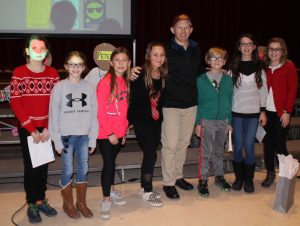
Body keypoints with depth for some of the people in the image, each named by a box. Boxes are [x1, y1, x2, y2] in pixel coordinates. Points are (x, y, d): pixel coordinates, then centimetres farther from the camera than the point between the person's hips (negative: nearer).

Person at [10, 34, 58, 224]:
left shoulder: (52, 73, 2)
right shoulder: (19, 73, -6)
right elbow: (15, 103, -9)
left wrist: (48, 128, -9)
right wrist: (32, 129, -13)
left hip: (47, 129, 3)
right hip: (27, 129, -2)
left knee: (44, 165, 11)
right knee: (31, 166, 5)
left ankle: (41, 200, 25)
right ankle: (32, 204, 18)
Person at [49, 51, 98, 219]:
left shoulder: (89, 87, 3)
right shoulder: (59, 87, -4)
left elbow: (94, 114, 3)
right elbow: (54, 115, -4)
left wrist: (93, 139, 0)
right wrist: (57, 140, -7)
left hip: (84, 136, 2)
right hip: (66, 136, -2)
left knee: (83, 170, 9)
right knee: (68, 171, 5)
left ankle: (81, 203, 25)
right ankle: (68, 204, 22)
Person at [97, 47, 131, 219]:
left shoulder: (125, 82, 6)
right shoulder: (105, 82, -13)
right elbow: (100, 111, -15)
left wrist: (124, 130, 11)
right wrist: (110, 133, -14)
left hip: (119, 132, 6)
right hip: (106, 133, -5)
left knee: (112, 162, 19)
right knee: (109, 163, 0)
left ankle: (110, 190, 36)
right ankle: (106, 199, 14)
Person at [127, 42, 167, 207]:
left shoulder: (164, 76, 3)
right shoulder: (140, 75, -12)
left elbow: (163, 99, 9)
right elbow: (133, 99, -11)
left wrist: (161, 117, 5)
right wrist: (129, 120, -9)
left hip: (157, 121, 5)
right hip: (142, 121, -5)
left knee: (149, 154, 13)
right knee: (151, 154, -7)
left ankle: (144, 187, 28)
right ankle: (147, 192, 7)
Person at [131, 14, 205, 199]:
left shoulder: (196, 49, 8)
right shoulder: (166, 50, -8)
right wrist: (136, 71, -27)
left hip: (190, 104, 5)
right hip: (171, 105, -5)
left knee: (184, 143, 15)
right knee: (170, 145, -3)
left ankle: (178, 176, 31)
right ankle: (168, 183, 12)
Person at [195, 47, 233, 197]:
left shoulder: (228, 80, 4)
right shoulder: (201, 80, -4)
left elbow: (230, 102, 8)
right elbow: (198, 103, -1)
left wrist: (230, 122, 7)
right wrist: (198, 123, -3)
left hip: (223, 121, 3)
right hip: (207, 121, -3)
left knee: (219, 151, 15)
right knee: (206, 152, -1)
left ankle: (219, 176, 28)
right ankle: (202, 180, 8)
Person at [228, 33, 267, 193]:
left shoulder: (259, 66, 5)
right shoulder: (233, 66, 2)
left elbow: (263, 89, 7)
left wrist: (263, 111, 2)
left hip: (253, 113, 0)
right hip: (236, 112, 0)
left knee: (249, 146, -2)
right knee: (238, 146, 4)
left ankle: (249, 179, 13)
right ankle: (239, 177, 19)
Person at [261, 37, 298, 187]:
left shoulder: (289, 66, -1)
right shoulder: (265, 67, 9)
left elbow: (292, 90, -4)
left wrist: (287, 112, -10)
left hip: (281, 113, -4)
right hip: (266, 111, 4)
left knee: (280, 145, -2)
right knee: (268, 144, 7)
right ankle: (270, 173, 20)